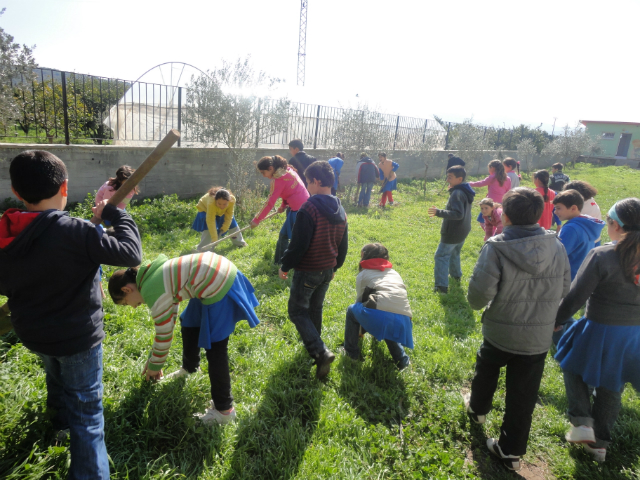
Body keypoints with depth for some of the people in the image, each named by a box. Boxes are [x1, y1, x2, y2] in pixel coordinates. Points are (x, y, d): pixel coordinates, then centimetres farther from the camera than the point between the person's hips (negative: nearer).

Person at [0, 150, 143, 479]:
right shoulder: (74, 232, -29)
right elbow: (131, 254, -28)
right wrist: (115, 214, -15)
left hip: (32, 334, 7)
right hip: (78, 337, -7)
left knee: (56, 379, 35)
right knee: (86, 411, 6)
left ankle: (61, 423, 63)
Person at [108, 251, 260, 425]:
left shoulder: (152, 291, -13)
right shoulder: (152, 276, 15)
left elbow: (164, 334, -5)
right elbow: (168, 318, 23)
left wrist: (154, 366, 13)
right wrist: (153, 357, 30)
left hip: (220, 286, -11)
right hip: (219, 271, 11)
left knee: (214, 348, -2)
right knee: (189, 324, 28)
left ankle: (224, 410, 9)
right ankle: (190, 367, 54)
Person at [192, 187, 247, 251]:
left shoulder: (232, 199, -36)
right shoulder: (211, 203, -46)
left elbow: (229, 216, -23)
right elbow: (211, 221, -45)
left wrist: (224, 228, -26)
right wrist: (214, 239, -47)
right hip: (205, 210, -4)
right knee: (209, 228, -25)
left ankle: (239, 243, 29)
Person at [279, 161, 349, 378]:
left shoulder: (309, 208, -21)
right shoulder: (340, 210, 5)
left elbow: (298, 244, -22)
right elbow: (343, 244, 12)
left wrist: (285, 266, -9)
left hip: (307, 271, -8)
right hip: (327, 271, 8)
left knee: (297, 311, 3)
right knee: (315, 309, 23)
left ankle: (321, 352, -10)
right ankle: (313, 345, 38)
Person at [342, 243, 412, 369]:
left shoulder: (363, 274, 18)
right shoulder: (395, 273, 31)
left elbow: (360, 300, 25)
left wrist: (361, 330, 43)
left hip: (379, 315, -5)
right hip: (403, 321, 5)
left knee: (352, 310, 25)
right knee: (386, 327, 39)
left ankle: (351, 352, 28)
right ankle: (401, 358, 20)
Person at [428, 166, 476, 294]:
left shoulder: (457, 193, -22)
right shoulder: (465, 192, 9)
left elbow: (458, 214, -31)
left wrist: (439, 212, -36)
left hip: (452, 232, -10)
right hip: (463, 231, 10)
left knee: (441, 256, -6)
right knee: (454, 253, 28)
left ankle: (442, 285, -10)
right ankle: (456, 274, 44)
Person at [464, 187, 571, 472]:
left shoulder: (497, 248, -22)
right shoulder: (556, 246, -7)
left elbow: (480, 293, -24)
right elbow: (563, 290, 3)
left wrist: (477, 303, -1)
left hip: (499, 333, -2)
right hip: (538, 338, 2)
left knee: (486, 372, 28)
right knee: (522, 397, 14)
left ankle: (477, 409, 53)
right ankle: (511, 451, 28)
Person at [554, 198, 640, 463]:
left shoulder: (602, 255, -20)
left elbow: (576, 297, -18)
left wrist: (555, 321, -6)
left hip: (600, 330, -5)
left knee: (574, 367, 23)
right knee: (611, 388, 20)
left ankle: (581, 422, 12)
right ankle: (600, 442, 34)